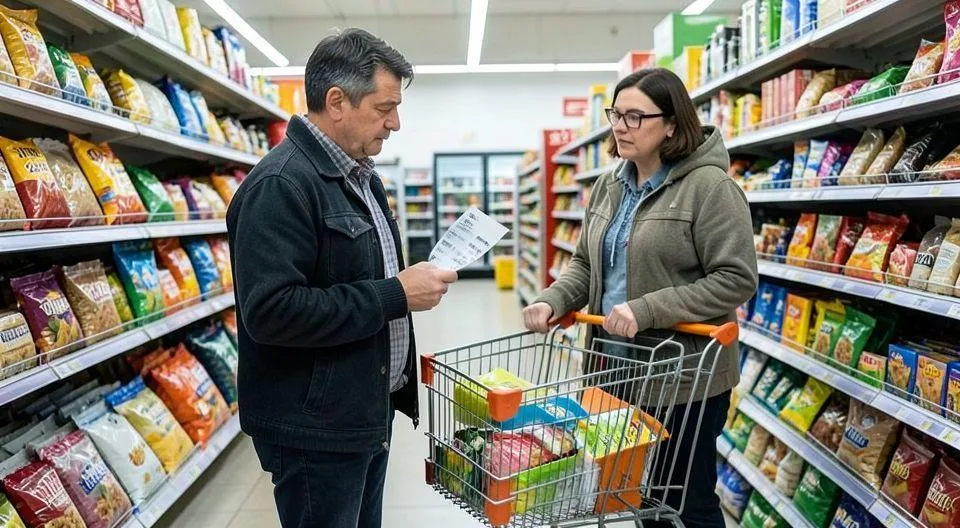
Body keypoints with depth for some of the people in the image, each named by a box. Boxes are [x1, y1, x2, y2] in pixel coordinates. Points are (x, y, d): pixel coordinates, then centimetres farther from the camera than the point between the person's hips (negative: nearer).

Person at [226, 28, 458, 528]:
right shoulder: (280, 185, -19)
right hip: (315, 433, -9)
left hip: (370, 414, 9)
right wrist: (395, 295, -24)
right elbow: (270, 311, -28)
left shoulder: (362, 177, 12)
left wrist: (413, 282, 5)